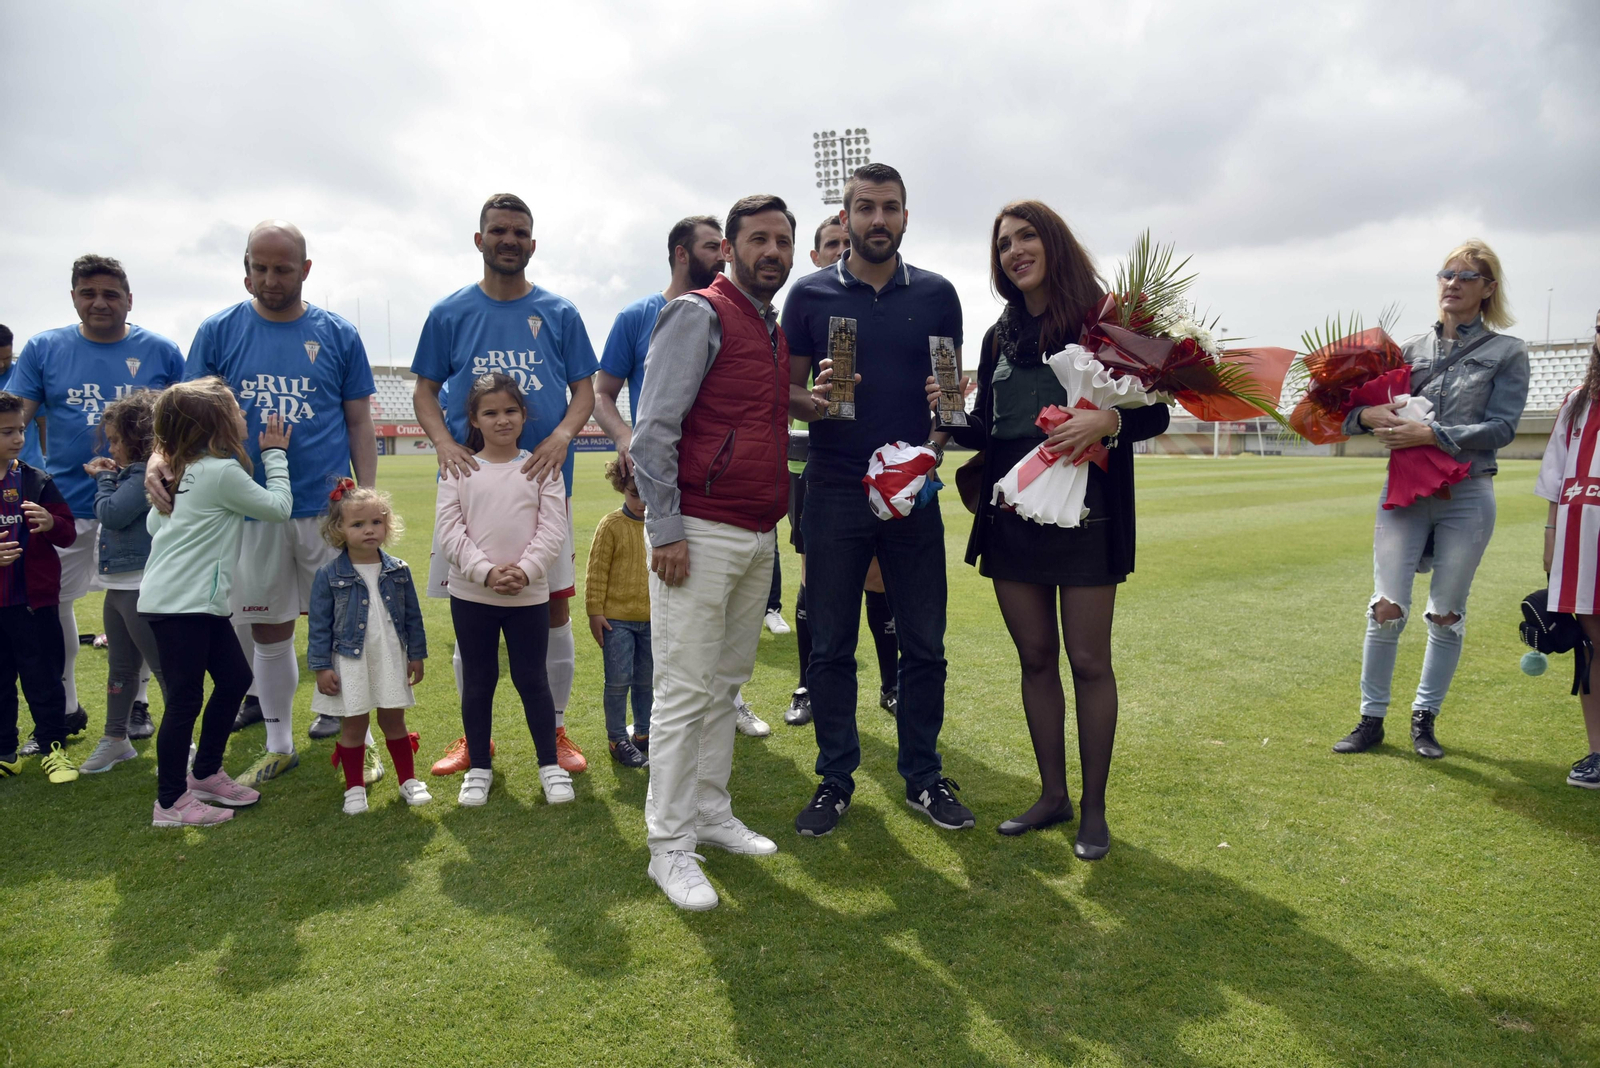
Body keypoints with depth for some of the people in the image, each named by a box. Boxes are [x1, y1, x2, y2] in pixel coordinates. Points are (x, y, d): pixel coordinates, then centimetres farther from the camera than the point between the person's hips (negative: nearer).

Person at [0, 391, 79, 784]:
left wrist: (51, 523, -18)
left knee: (43, 679, 6)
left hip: (35, 602, 0)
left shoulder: (38, 481, 2)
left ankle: (53, 748, 17)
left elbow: (68, 533, 4)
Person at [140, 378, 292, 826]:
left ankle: (206, 775, 28)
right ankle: (170, 804, 8)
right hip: (180, 603, -10)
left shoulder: (183, 470, 12)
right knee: (185, 699, -2)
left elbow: (154, 523, 17)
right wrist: (275, 454, 4)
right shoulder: (223, 471, -16)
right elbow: (278, 506, -7)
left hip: (199, 601, 10)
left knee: (235, 678, 15)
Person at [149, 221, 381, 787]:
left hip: (329, 508, -1)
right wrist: (160, 456, -18)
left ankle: (357, 738, 20)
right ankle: (279, 745, 27)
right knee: (269, 633, 11)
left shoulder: (338, 334, 2)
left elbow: (359, 423, 5)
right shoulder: (219, 332, 4)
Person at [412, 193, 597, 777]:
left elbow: (585, 390, 6)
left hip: (543, 478, 0)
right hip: (471, 477, 0)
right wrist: (444, 442, -11)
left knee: (555, 604, 2)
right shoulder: (449, 313, 6)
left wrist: (562, 435, -14)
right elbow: (425, 390, 8)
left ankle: (555, 728, 18)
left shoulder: (560, 313, 7)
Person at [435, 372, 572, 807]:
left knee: (532, 679, 7)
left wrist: (525, 571, -17)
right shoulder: (459, 469, 1)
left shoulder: (542, 467, 1)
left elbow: (553, 529, -5)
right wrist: (485, 571, -17)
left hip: (529, 595, -1)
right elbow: (449, 530, -5)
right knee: (478, 682, 11)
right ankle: (479, 767, 25)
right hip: (471, 595, 1)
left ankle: (550, 765, 19)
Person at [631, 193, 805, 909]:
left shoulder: (775, 328, 18)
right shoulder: (700, 314, -7)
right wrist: (666, 529, -17)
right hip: (701, 533, -8)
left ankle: (710, 813, 27)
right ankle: (669, 845, 7)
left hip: (759, 537, 8)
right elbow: (654, 428, -14)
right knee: (685, 690, -3)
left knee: (726, 684, 15)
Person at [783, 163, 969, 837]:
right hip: (834, 493, -1)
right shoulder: (810, 295, 4)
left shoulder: (936, 295, 7)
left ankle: (923, 777, 22)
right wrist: (812, 400, -18)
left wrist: (933, 449, -9)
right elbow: (789, 390, 4)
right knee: (830, 646, 6)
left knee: (924, 644, 6)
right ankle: (835, 780, 20)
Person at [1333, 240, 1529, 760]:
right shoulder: (1412, 349, 9)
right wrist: (1367, 414, -16)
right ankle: (1371, 719, 9)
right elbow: (1356, 408, 6)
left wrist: (1430, 435, -19)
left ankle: (1425, 718, 22)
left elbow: (1501, 427, -8)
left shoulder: (1507, 352, 3)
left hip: (1467, 497, -1)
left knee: (1447, 614, 7)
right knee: (1387, 607, -4)